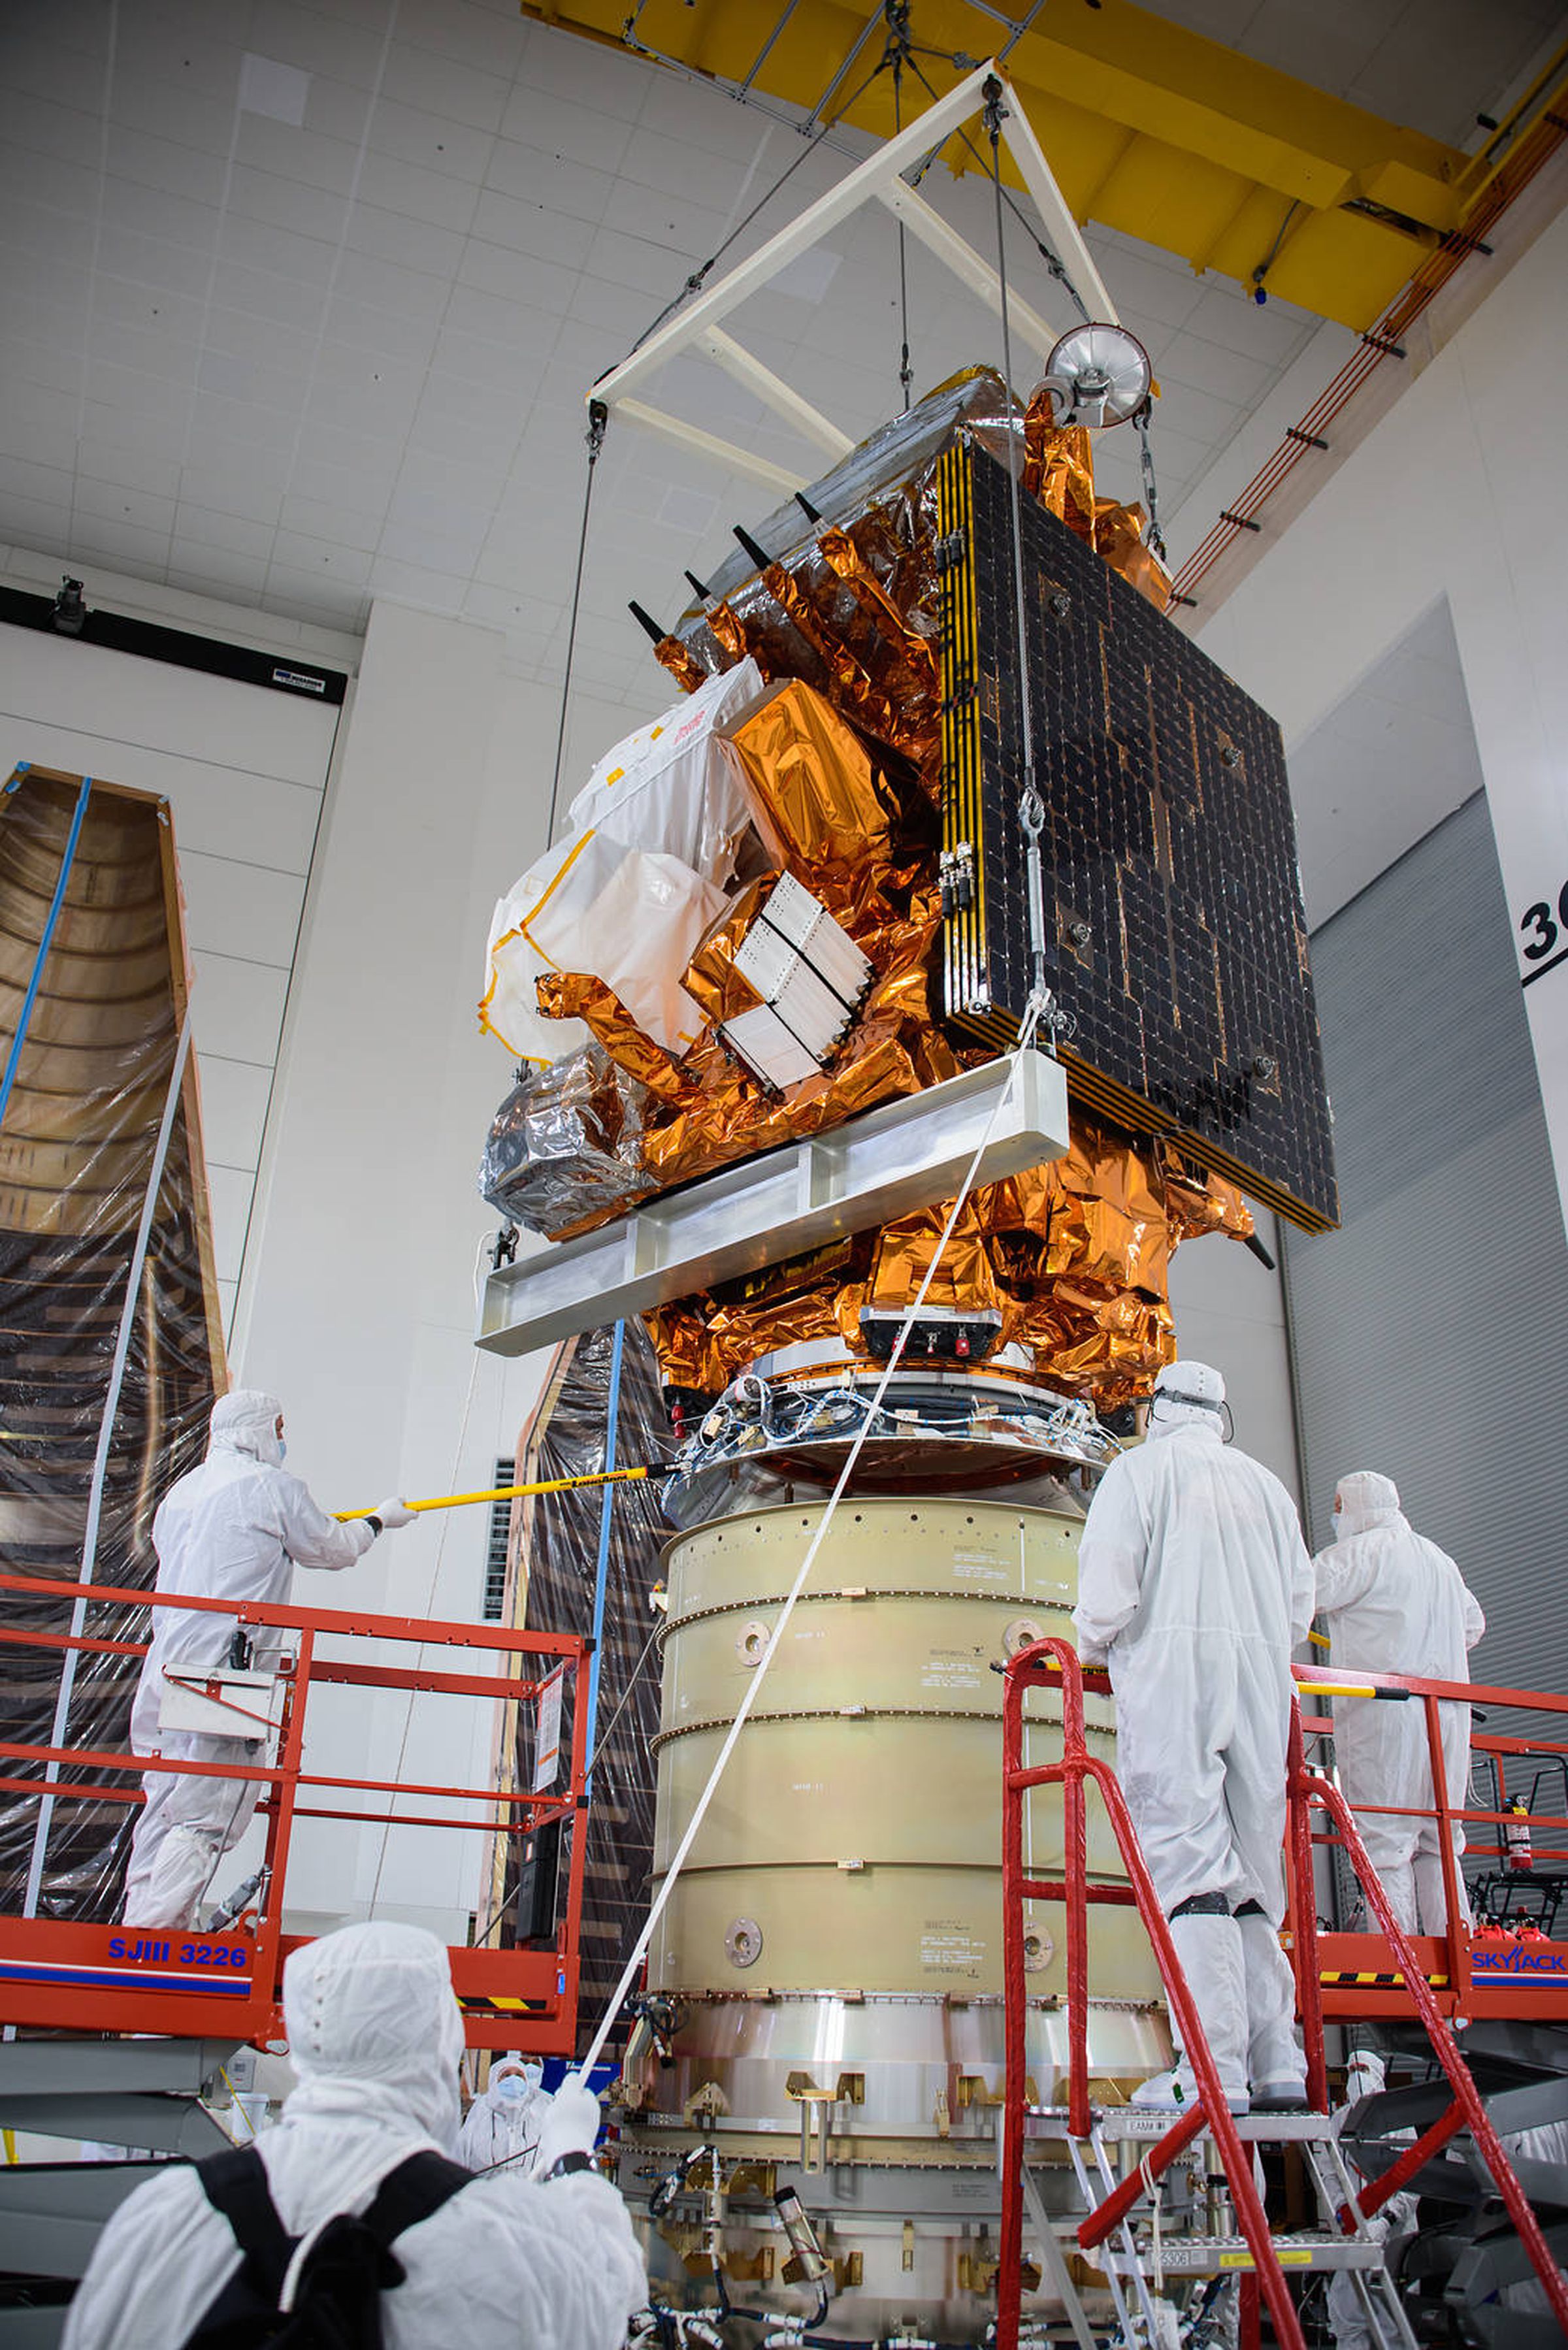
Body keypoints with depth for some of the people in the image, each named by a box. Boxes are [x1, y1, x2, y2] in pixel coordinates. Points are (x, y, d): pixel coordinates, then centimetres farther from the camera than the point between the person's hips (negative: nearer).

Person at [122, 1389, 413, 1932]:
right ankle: (153, 1931, -11)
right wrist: (379, 1520, 24)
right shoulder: (270, 1485, -4)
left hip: (164, 1673, 8)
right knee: (204, 1818, -6)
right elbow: (332, 1548, 6)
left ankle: (139, 1928, 14)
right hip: (225, 1674, -8)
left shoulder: (179, 1493, 19)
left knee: (165, 1807, 12)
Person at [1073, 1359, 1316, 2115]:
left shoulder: (1140, 1469, 5)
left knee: (1189, 1857, -10)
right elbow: (1300, 1603, 16)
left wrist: (1093, 1646, 10)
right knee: (1252, 1867, 9)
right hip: (1262, 1675, 5)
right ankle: (1276, 2062, 5)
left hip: (1170, 1664, -5)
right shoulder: (1264, 1483, 20)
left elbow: (1108, 1579, -6)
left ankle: (1216, 2067, -15)